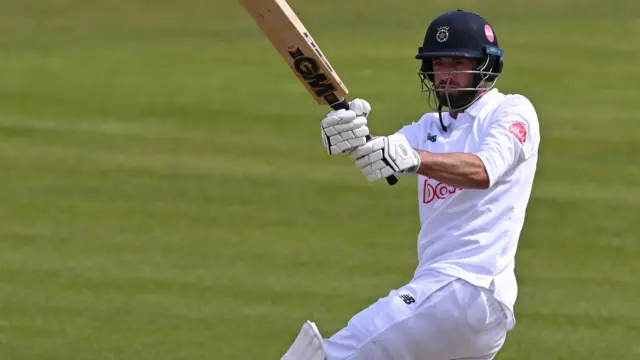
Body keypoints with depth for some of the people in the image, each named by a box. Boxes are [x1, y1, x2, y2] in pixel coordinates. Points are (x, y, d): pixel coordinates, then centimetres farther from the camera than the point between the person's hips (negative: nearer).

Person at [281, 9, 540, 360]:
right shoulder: (432, 127, 23)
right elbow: (382, 152, 3)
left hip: (468, 289, -9)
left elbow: (484, 170, -20)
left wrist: (412, 159, -37)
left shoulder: (512, 111, 1)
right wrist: (348, 136, -22)